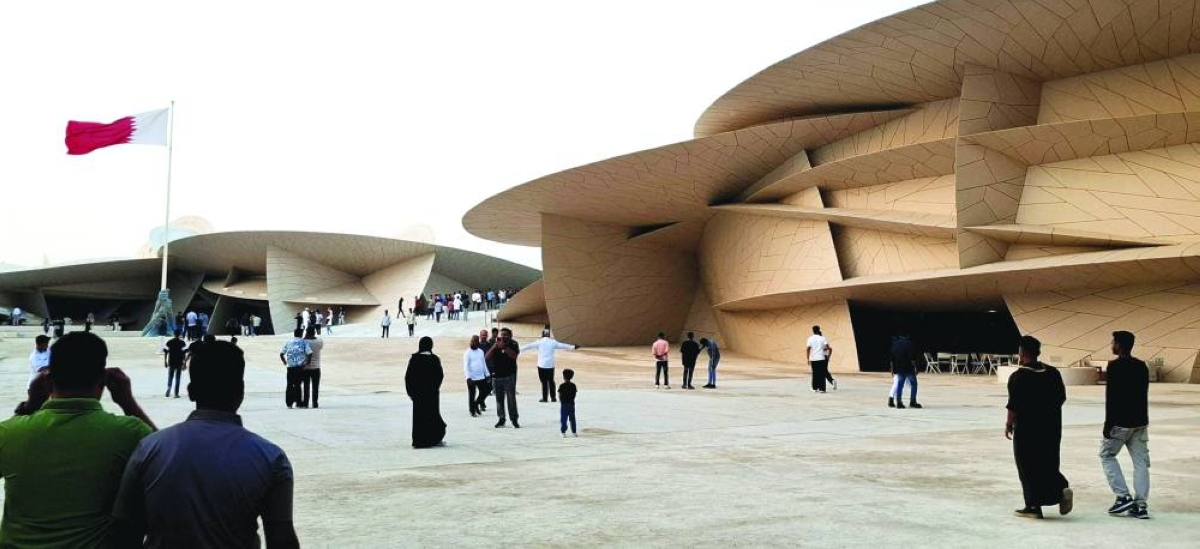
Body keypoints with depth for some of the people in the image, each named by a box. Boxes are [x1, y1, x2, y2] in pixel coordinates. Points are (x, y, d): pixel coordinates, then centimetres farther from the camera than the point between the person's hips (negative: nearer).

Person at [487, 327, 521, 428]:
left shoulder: (513, 346, 2)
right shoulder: (494, 346, 9)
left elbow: (514, 356, -18)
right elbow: (486, 358, -2)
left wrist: (504, 347, -20)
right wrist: (494, 346, -11)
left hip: (509, 376, -3)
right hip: (496, 377, 3)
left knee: (511, 398, -5)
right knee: (499, 399, 6)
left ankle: (514, 420, -1)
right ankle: (501, 419, 14)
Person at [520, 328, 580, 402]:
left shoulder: (539, 342, -5)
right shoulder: (553, 342, 1)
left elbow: (529, 346, -3)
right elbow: (562, 345, 11)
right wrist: (573, 347, 24)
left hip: (542, 365, -3)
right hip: (550, 365, 3)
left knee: (544, 382, 0)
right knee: (551, 381, 12)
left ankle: (544, 398, 1)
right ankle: (553, 397, 14)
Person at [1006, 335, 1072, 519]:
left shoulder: (1018, 376, -14)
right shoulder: (1053, 372, 4)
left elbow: (1013, 405, -14)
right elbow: (1062, 398, 10)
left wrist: (1009, 425, -2)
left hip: (1026, 429, -6)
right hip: (1052, 427, 6)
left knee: (1028, 468, 3)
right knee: (1048, 464, 18)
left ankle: (1033, 506, 6)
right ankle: (1062, 488, -4)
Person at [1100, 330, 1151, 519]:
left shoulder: (1114, 366, -12)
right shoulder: (1142, 366, 9)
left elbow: (1111, 397, -15)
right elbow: (1144, 395, 14)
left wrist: (1108, 424, -11)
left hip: (1120, 422, -6)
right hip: (1140, 422, 6)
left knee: (1107, 455, 9)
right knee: (1140, 461, 7)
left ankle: (1123, 496, 0)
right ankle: (1140, 505, 5)